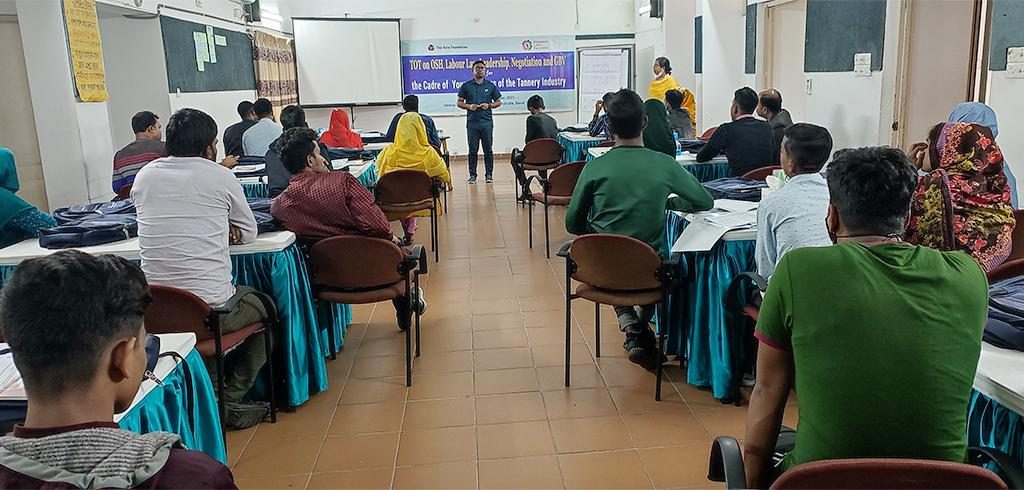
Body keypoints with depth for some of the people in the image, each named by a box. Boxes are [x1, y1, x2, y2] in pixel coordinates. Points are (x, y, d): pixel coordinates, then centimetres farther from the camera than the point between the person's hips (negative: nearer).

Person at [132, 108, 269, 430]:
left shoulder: (145, 176, 7)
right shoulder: (220, 177, -4)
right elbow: (249, 233, 8)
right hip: (211, 310, -5)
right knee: (264, 306, 24)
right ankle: (229, 400, 15)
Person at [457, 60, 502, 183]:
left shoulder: (491, 86, 8)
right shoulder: (466, 86, 6)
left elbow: (498, 102, 11)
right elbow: (459, 103, 8)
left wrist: (489, 105, -8)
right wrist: (469, 106, -11)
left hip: (487, 122, 0)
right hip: (472, 122, 0)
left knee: (488, 150, 2)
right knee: (473, 150, 3)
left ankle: (489, 174, 9)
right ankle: (472, 175, 9)